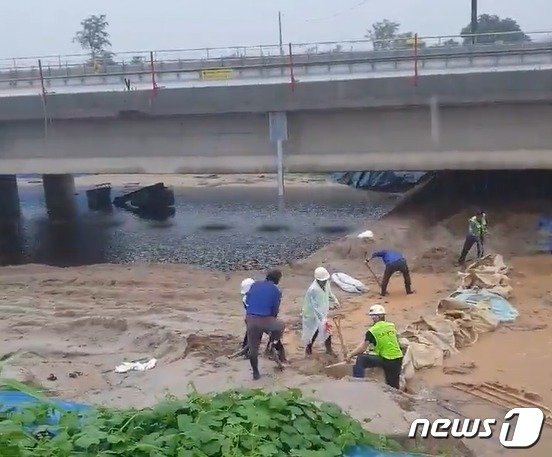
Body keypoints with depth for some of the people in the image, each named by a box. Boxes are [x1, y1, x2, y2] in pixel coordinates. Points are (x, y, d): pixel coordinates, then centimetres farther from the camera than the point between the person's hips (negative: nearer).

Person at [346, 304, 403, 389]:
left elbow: (363, 348, -7)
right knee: (393, 387, 17)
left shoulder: (372, 331, -8)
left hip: (386, 361, -6)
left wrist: (350, 355, 6)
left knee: (360, 359, 3)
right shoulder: (392, 326, 8)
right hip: (398, 360, 6)